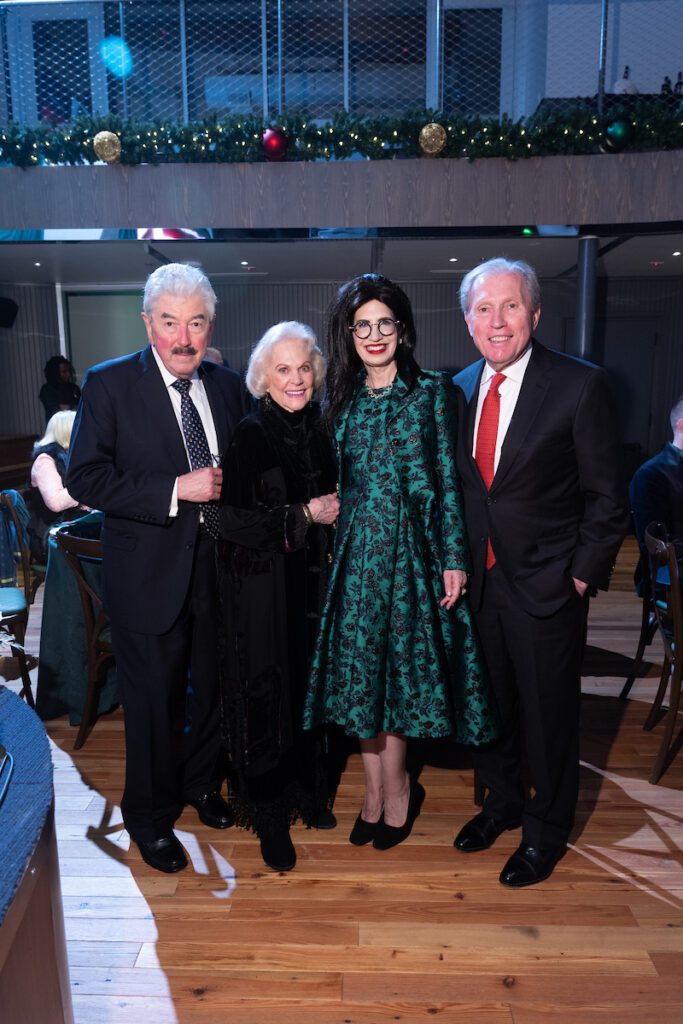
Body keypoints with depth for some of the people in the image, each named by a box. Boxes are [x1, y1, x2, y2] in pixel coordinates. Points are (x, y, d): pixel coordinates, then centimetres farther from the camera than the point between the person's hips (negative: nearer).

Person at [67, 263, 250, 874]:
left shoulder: (228, 386, 3)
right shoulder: (109, 384, -10)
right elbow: (85, 478, -15)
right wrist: (174, 491, -23)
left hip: (218, 568, 4)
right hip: (148, 573, -4)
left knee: (211, 685, 20)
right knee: (154, 699, 10)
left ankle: (201, 783, 46)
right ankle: (151, 815, 35)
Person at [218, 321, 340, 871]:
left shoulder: (319, 431, 6)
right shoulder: (248, 435, -13)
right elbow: (232, 520, -19)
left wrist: (333, 511, 1)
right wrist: (304, 515, -16)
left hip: (312, 579, 6)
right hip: (264, 589, -5)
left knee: (311, 686, 13)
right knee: (268, 694, 5)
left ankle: (308, 793, 34)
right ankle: (269, 815, 24)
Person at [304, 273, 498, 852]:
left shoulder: (432, 392, -1)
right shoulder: (343, 398, 9)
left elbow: (448, 479, -3)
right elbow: (338, 483, 12)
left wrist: (454, 558, -8)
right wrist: (334, 541, 10)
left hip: (412, 548, -3)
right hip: (357, 549, 4)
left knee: (397, 669, 5)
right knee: (361, 669, 7)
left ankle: (391, 790, 25)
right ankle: (382, 789, 24)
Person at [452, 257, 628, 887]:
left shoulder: (580, 385, -11)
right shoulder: (460, 388, 5)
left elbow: (606, 497, -8)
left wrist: (584, 574, -11)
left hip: (547, 585, -4)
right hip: (477, 579, 5)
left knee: (548, 712, 11)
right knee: (488, 703, 19)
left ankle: (546, 831, 35)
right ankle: (502, 801, 45)